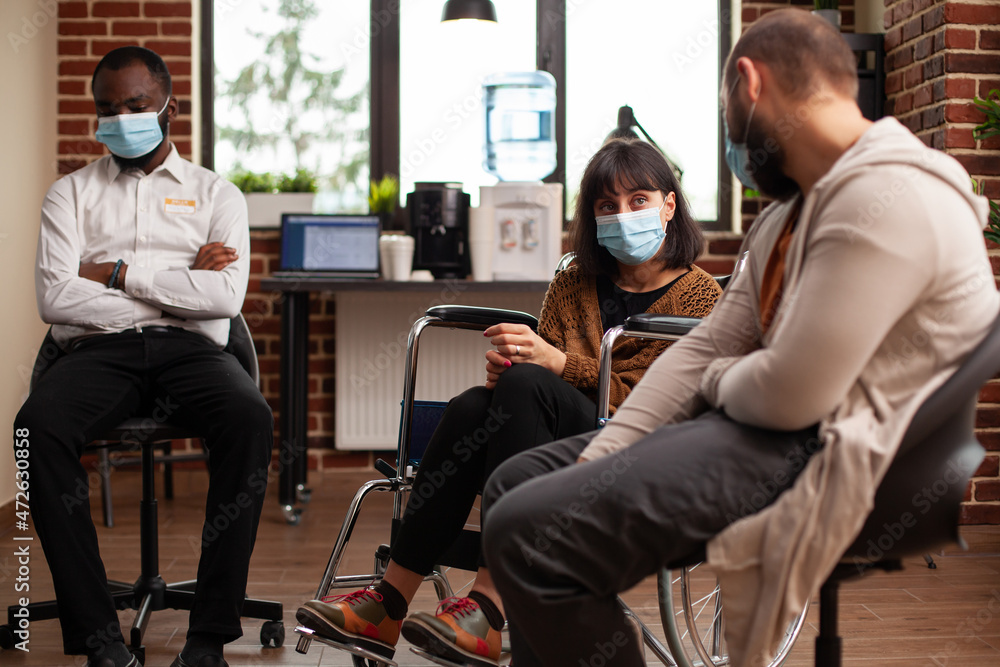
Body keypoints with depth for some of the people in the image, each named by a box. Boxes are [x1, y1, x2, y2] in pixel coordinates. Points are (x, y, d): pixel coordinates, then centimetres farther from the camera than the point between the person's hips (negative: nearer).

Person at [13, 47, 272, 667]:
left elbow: (225, 296, -2)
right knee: (38, 425, -33)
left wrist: (118, 272, -2)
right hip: (99, 351, 1)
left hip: (191, 348, 0)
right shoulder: (71, 193, 18)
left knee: (251, 417, -35)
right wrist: (178, 283, -1)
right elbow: (56, 299, 0)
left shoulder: (216, 193, 17)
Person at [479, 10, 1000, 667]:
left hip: (822, 456, -11)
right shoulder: (793, 210, 16)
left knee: (526, 534, -22)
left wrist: (717, 382, 0)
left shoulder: (885, 198, -18)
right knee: (514, 483, 9)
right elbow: (706, 346, 14)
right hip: (759, 422, 11)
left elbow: (790, 394, -24)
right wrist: (597, 461, 4)